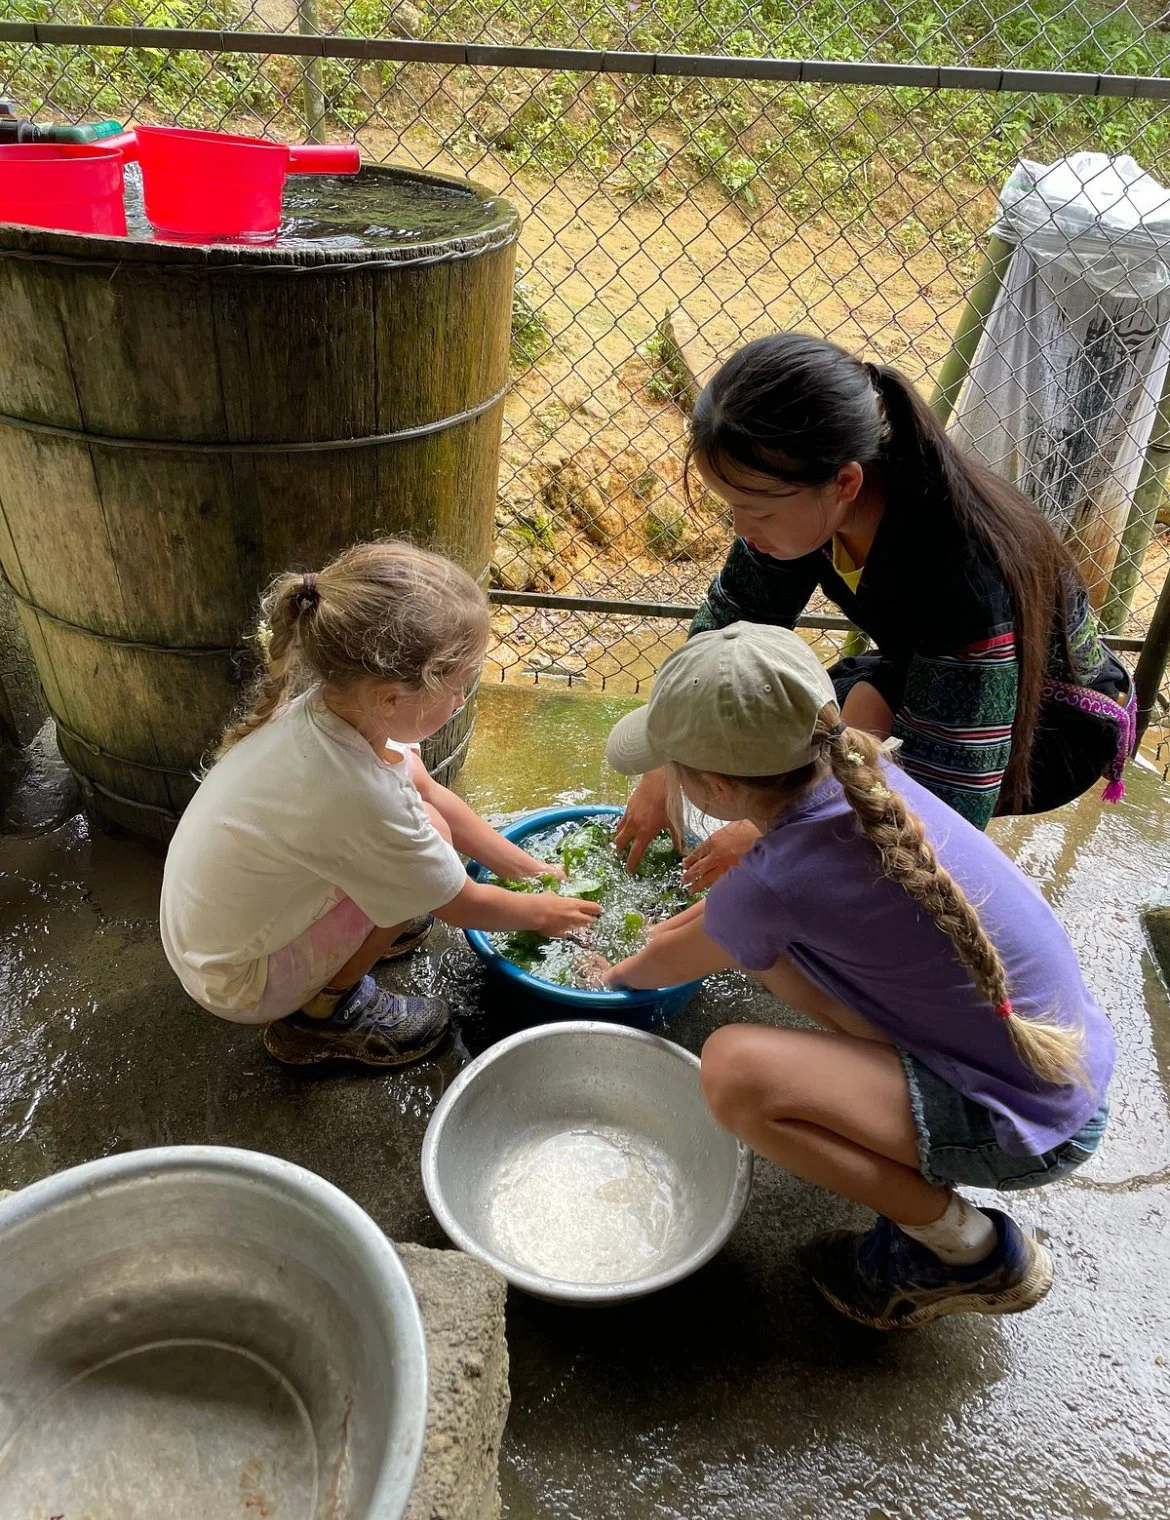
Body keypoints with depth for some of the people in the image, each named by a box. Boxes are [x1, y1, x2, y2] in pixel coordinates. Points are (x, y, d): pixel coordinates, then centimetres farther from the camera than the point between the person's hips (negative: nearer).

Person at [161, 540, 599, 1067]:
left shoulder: (333, 702, -15)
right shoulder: (358, 797, -36)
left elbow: (431, 792, 3)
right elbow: (461, 905, -18)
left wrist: (528, 867, 6)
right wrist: (540, 912, 1)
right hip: (238, 983, -7)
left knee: (413, 787, 1)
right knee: (428, 833, -19)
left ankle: (369, 923, 18)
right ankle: (324, 1012, -2)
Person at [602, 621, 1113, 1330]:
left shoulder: (776, 884, -27)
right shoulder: (860, 773, -7)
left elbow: (674, 962, -1)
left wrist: (614, 974, 20)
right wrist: (684, 921, 23)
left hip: (1030, 1128, -8)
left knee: (735, 1070, -23)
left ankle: (971, 1252, -2)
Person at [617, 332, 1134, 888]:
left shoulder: (963, 577, -41)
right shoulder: (802, 501, -22)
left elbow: (945, 801, -37)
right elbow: (728, 624, -7)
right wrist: (665, 773, -7)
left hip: (1056, 723, -6)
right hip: (931, 677, 6)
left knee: (869, 713, -33)